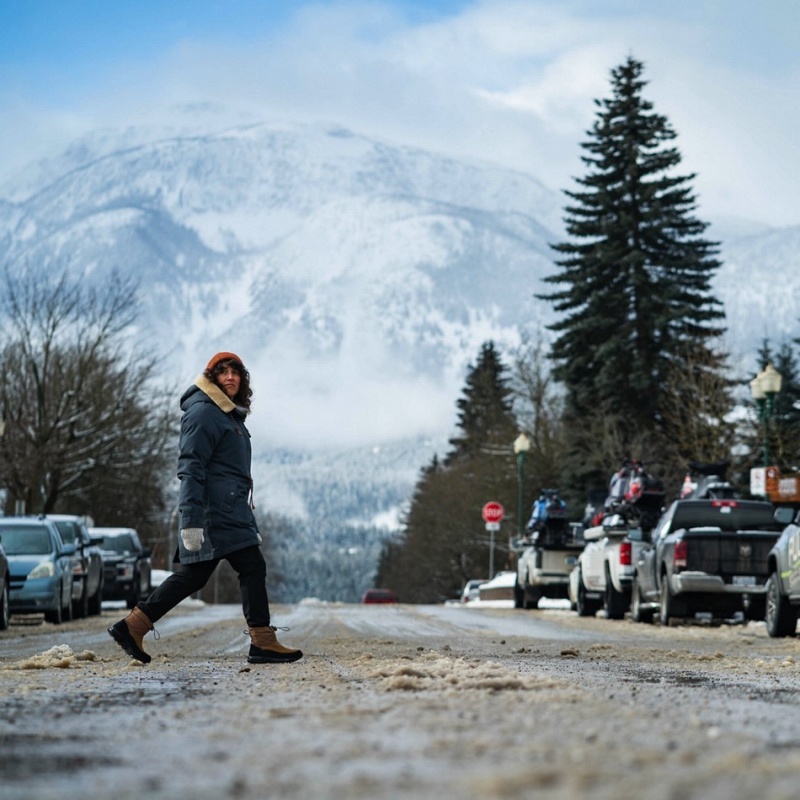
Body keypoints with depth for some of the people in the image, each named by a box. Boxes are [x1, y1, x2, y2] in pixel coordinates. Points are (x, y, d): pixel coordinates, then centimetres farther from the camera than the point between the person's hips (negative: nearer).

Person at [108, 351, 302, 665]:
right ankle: (263, 641, -8)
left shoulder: (230, 415, 22)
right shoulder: (203, 412, -9)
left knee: (193, 575, 8)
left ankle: (132, 626, 10)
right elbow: (190, 468, -17)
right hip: (218, 511, -10)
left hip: (231, 509, 10)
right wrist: (190, 520, -24)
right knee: (252, 567, -9)